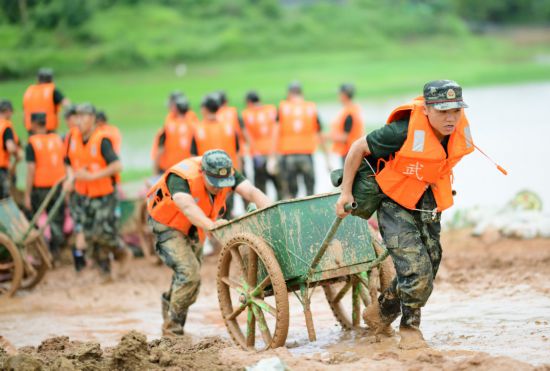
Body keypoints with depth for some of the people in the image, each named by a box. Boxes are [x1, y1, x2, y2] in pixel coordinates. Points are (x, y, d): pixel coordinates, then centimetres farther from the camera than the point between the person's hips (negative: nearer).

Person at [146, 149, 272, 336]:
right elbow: (187, 205, -52)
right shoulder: (181, 177, -36)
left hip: (195, 228, 6)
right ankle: (171, 327, -3)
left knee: (192, 275, 15)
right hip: (168, 225, -6)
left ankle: (170, 301, 46)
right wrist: (210, 225, -67)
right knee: (189, 272, -19)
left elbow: (252, 192, -32)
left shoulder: (227, 172, -21)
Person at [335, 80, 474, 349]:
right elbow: (358, 148, -16)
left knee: (427, 273, 10)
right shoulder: (404, 132, -29)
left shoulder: (460, 131, -10)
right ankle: (410, 329, 4)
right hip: (395, 204, -7)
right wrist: (346, 192, -10)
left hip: (429, 205, 7)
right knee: (416, 271, -17)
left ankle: (380, 314, 32)